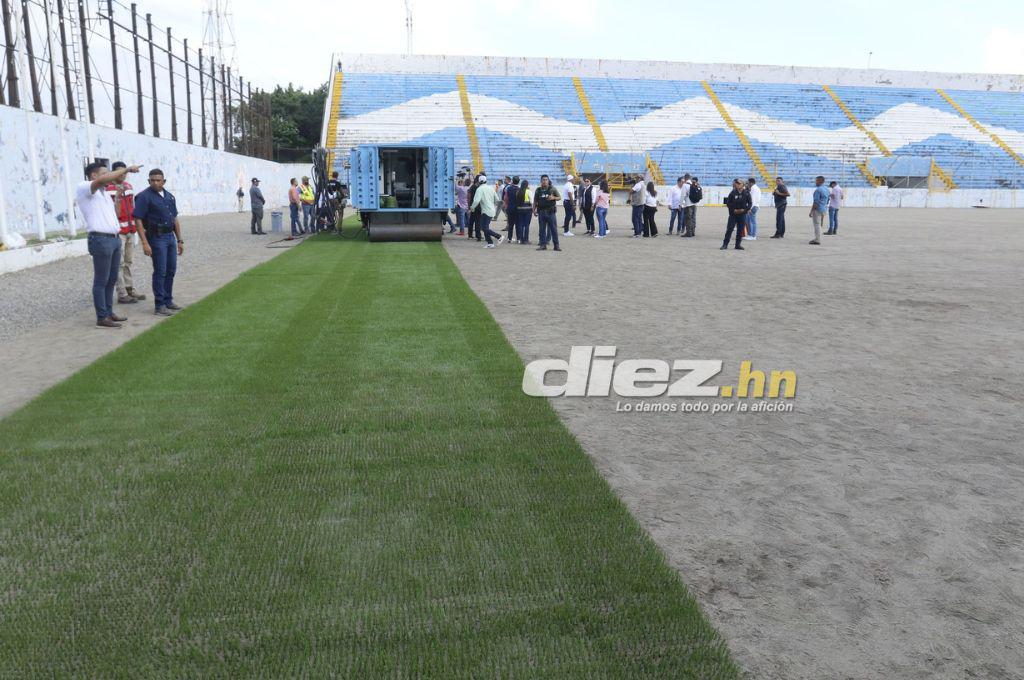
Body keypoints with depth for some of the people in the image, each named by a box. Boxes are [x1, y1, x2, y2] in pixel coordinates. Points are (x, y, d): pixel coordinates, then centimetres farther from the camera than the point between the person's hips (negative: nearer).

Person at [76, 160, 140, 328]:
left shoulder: (104, 193, 22)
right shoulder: (83, 188, -5)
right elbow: (102, 180, -24)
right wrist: (127, 169, -20)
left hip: (115, 238, 9)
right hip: (101, 240, -9)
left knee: (112, 279, 13)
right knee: (101, 281, -4)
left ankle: (109, 312, 22)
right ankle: (102, 318, 0)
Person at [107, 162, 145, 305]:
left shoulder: (129, 187, 11)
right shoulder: (109, 190, -10)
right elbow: (114, 213, -16)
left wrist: (137, 224, 18)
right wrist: (118, 196, -28)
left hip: (130, 230, 7)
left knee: (129, 262, 14)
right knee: (119, 263, -4)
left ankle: (130, 290, 22)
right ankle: (122, 295, -2)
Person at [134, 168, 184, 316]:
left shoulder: (169, 196, 12)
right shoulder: (144, 196, -8)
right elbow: (138, 221, -13)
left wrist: (180, 240, 14)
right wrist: (145, 243, -19)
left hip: (170, 236, 7)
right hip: (157, 237, -7)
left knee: (171, 270, 11)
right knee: (160, 271, -5)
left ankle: (168, 301, 22)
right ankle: (160, 305, 2)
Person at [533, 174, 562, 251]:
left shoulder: (552, 189, 3)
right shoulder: (538, 190, 9)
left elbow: (559, 197, 7)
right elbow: (535, 201, 12)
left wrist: (553, 198, -13)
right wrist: (534, 209, 1)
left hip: (550, 212, -2)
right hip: (541, 212, 2)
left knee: (554, 229, -2)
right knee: (542, 229, 4)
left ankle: (556, 245, 2)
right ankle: (543, 245, 10)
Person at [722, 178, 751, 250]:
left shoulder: (746, 193, -1)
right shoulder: (733, 193, -3)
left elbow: (750, 203, 3)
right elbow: (728, 203, 0)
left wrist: (745, 209, -10)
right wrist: (733, 210, -10)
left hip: (742, 214, 1)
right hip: (733, 214, -1)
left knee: (740, 230, 6)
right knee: (729, 229, -4)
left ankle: (738, 245, 14)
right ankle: (725, 244, -1)